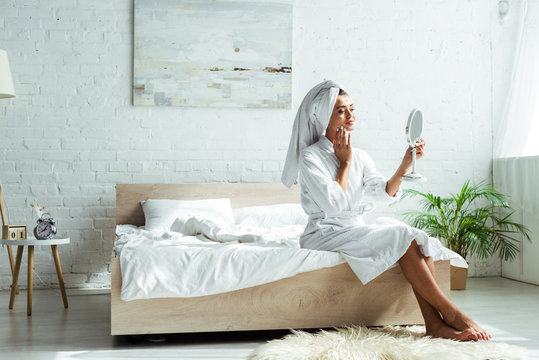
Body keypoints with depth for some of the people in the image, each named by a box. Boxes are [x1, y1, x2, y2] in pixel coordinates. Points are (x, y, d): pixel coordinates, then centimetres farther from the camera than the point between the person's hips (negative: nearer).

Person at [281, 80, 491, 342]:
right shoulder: (310, 157, -6)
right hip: (326, 235, -6)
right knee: (400, 236, -26)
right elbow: (334, 203, -17)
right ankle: (450, 312, -23)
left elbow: (385, 193, 0)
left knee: (418, 239, -20)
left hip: (357, 230, 7)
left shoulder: (360, 157, 14)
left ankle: (435, 322, -30)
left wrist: (406, 163, -14)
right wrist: (345, 163, -6)